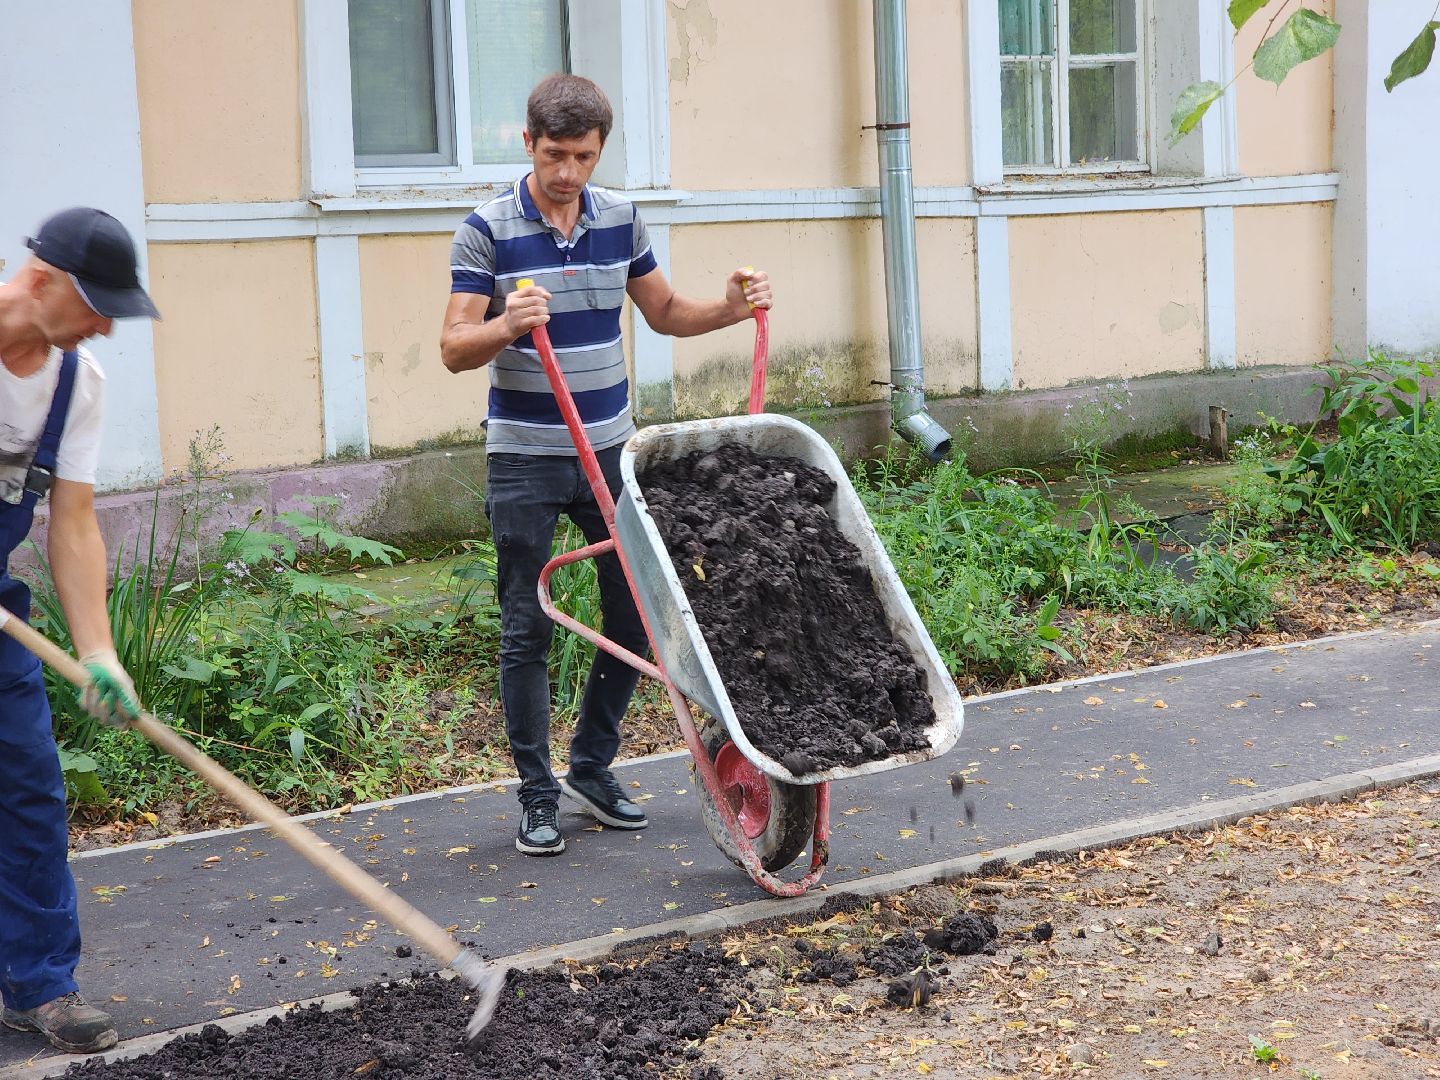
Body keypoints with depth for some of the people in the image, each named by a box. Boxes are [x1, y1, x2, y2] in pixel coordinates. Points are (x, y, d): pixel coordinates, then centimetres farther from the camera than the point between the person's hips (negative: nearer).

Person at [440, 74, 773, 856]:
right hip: (524, 459, -4)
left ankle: (592, 768, 25)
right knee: (526, 630, 0)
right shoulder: (487, 231, -8)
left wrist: (729, 308, -2)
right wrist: (506, 326, -33)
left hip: (610, 449, 5)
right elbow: (454, 349, -13)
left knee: (635, 615, 7)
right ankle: (537, 796, 11)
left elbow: (663, 313, 16)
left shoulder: (620, 221, 5)